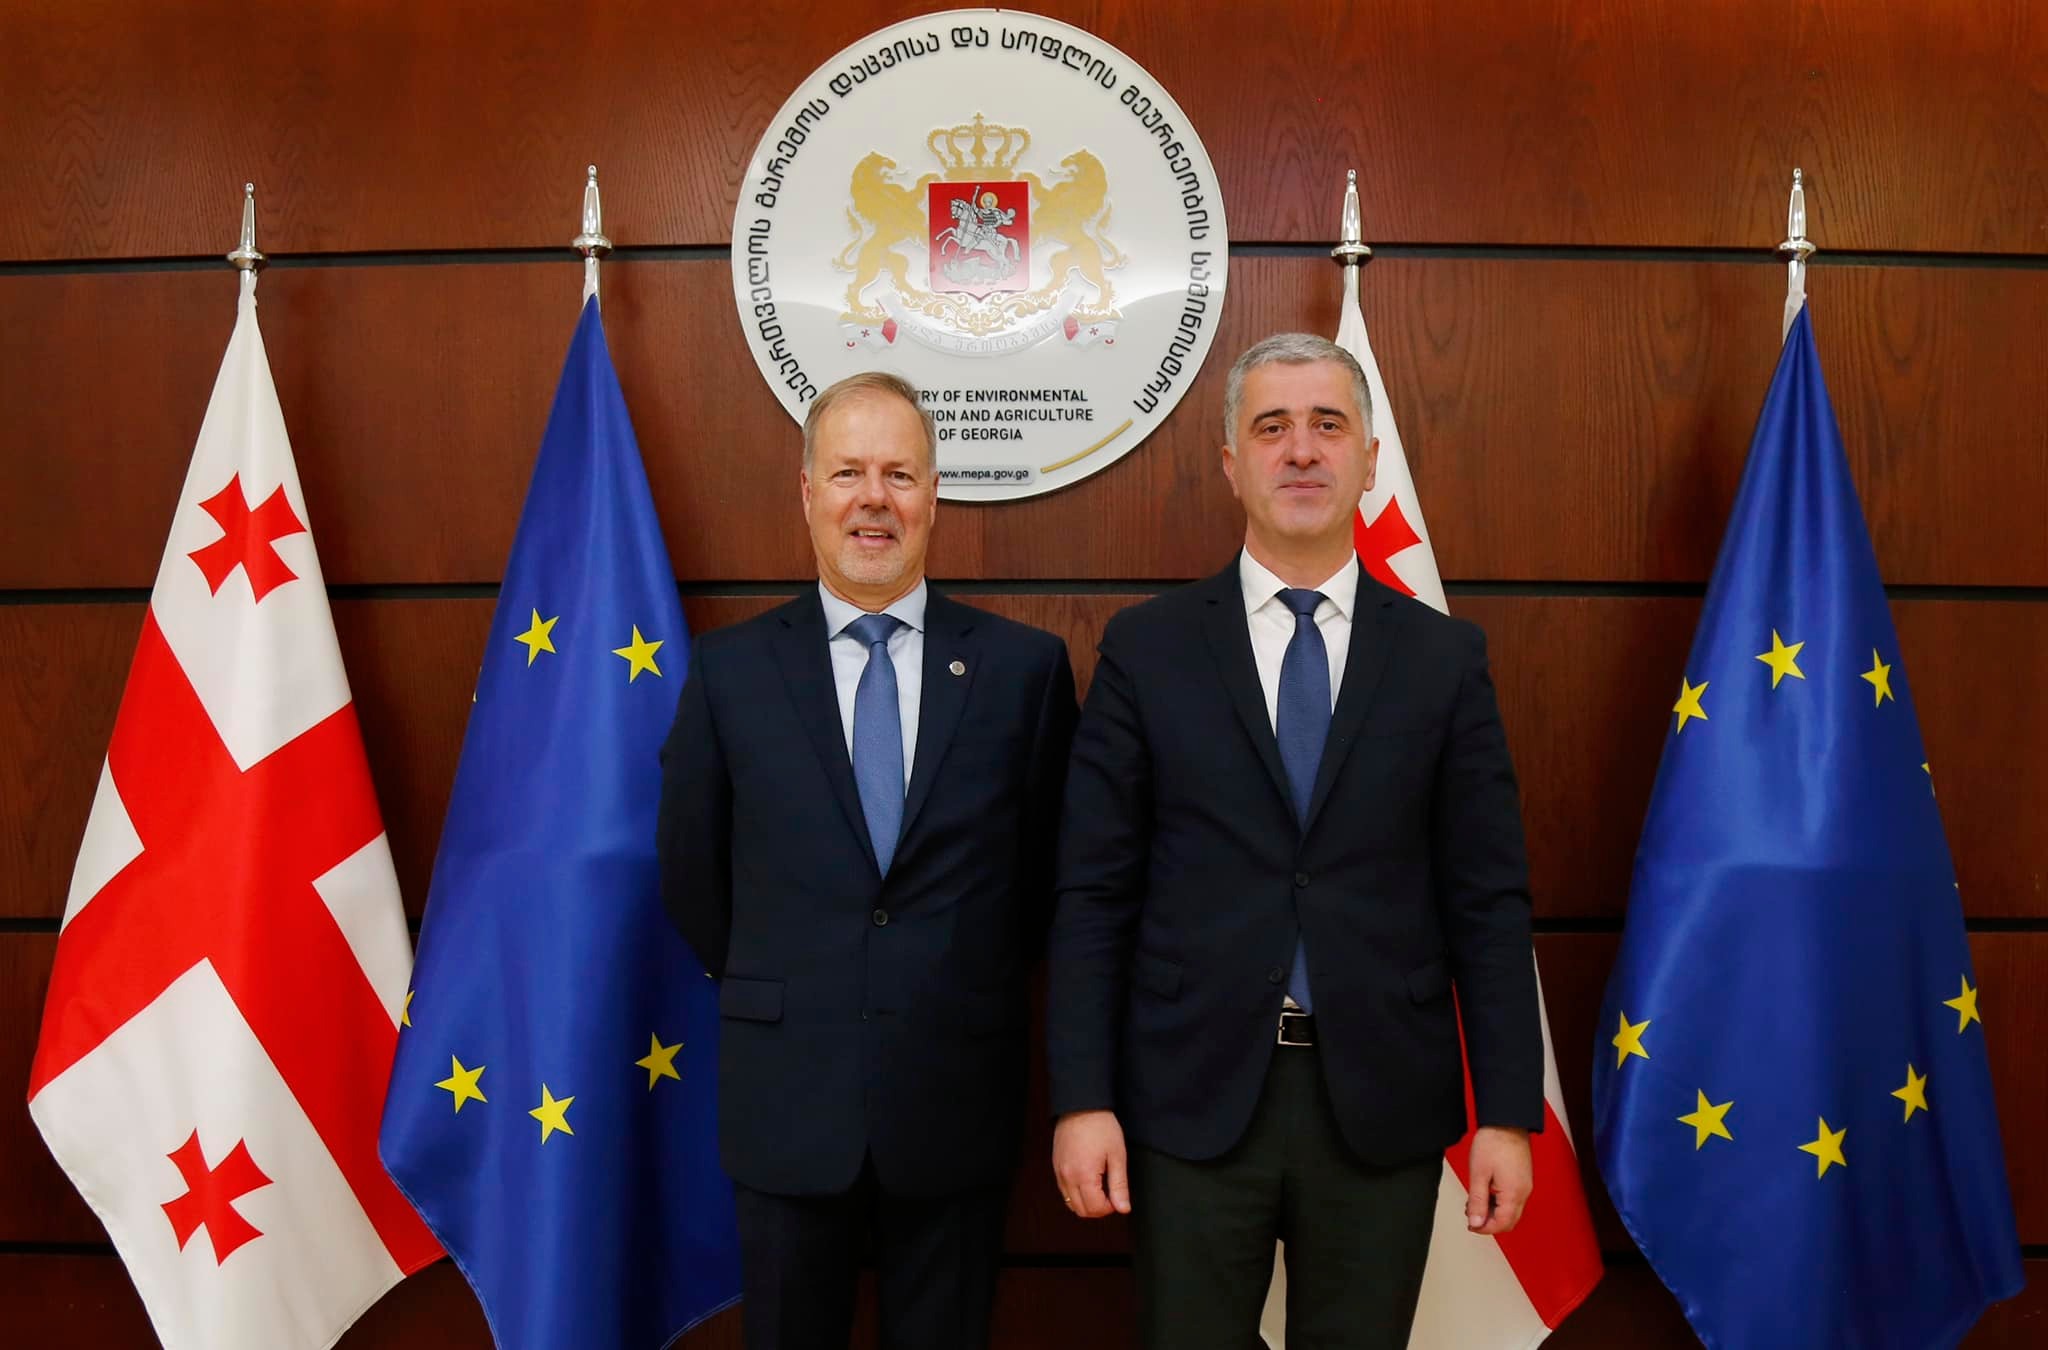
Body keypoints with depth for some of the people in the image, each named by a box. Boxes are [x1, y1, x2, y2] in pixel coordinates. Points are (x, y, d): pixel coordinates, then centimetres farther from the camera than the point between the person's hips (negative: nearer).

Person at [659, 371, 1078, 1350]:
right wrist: (774, 995, 9)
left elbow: (1053, 862, 5)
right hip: (786, 1098, 1)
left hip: (957, 1098, 0)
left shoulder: (1024, 665, -4)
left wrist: (975, 990, 8)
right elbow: (690, 871, 6)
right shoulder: (729, 668, -3)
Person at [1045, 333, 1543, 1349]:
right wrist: (1082, 1101, -7)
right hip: (1194, 1096, -1)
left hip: (1382, 1102, 1)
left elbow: (1487, 900, 2)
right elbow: (1093, 893, -2)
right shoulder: (1145, 649, 0)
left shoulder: (1444, 657, 3)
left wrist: (1508, 1112, -2)